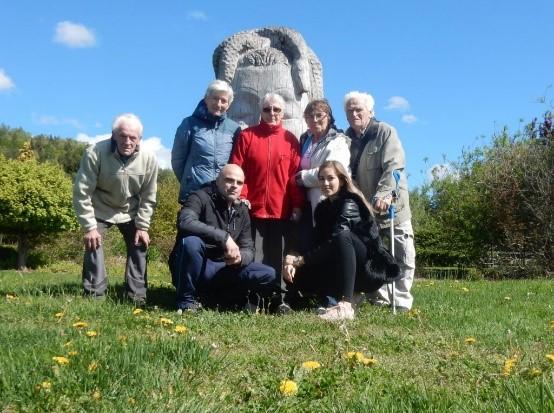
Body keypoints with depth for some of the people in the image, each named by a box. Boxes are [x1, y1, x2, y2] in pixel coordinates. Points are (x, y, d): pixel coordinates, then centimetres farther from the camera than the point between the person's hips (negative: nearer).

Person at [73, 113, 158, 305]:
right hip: (100, 210, -2)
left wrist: (142, 226, -11)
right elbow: (81, 192, -24)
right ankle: (94, 294, -6)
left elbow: (148, 197, -8)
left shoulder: (149, 159, -22)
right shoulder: (95, 153, -31)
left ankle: (137, 295, 7)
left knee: (139, 245, -1)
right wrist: (89, 226, -24)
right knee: (93, 244, -15)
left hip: (130, 212, 3)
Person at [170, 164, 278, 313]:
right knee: (191, 241, -37)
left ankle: (212, 298, -2)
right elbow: (185, 222, -32)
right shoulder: (201, 198, -10)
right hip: (195, 269, -5)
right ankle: (186, 302, -17)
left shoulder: (242, 210, 8)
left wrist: (240, 257, -19)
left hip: (222, 270, 5)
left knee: (269, 275, -10)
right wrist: (224, 237, -34)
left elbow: (248, 249, 7)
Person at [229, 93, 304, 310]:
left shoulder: (290, 140, 8)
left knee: (277, 258, 6)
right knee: (254, 258, 3)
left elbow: (295, 175, 4)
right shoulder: (247, 136, 5)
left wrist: (297, 205, -1)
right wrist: (241, 198, -8)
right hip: (253, 209, -1)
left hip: (282, 211, 1)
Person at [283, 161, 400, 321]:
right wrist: (294, 263, -18)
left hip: (369, 270, -7)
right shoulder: (322, 209, 8)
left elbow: (336, 241, -27)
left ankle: (345, 306, -42)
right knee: (298, 275, -6)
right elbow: (318, 245, 0)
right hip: (342, 271, 7)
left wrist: (301, 259, -25)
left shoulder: (350, 204, -14)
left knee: (342, 237, -35)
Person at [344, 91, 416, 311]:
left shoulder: (385, 132, -7)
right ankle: (380, 297, 23)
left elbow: (393, 166, -19)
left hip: (392, 205, -5)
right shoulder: (347, 138, 9)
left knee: (403, 254, -3)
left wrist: (383, 194, -31)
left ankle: (401, 300, 6)